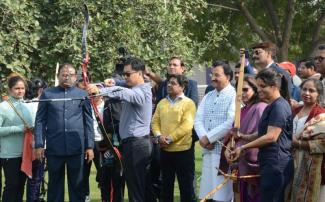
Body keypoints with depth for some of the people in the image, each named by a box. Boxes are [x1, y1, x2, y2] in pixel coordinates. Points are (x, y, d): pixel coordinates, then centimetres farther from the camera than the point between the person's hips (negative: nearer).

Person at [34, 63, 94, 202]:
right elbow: (40, 121, 4)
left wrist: (90, 146, 2)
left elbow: (88, 122, 7)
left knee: (77, 185, 6)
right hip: (54, 148, 0)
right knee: (55, 185, 8)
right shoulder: (47, 94, 6)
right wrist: (39, 144, -3)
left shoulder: (82, 94, 7)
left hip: (77, 148, 0)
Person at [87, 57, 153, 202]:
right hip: (140, 143, 10)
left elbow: (121, 93, -35)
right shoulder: (136, 89, 16)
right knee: (145, 187, 13)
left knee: (136, 190, -8)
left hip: (135, 144, -10)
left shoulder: (140, 92, -17)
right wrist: (113, 83, -8)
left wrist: (100, 91, -50)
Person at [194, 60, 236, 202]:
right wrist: (203, 137, -10)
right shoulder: (208, 97, 18)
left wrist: (208, 138, -11)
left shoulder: (234, 96, -7)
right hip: (208, 151, 7)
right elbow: (198, 120, 10)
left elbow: (231, 123, -17)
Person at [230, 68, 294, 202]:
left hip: (276, 164, -10)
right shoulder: (271, 106, 20)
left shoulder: (279, 106, -13)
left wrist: (243, 147, -14)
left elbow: (271, 137, -20)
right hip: (270, 163, 10)